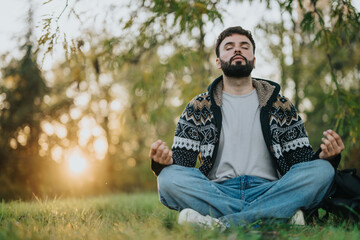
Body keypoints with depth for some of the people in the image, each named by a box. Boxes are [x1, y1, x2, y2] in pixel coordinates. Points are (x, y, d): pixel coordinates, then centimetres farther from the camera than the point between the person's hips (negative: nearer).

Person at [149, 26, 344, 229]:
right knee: (169, 178, -29)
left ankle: (219, 224, -32)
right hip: (217, 193, -1)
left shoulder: (281, 106, 15)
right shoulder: (198, 108, 13)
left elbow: (301, 162, 11)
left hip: (268, 191, 1)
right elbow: (180, 163, 7)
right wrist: (164, 161, -18)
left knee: (322, 171, -25)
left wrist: (325, 156, -12)